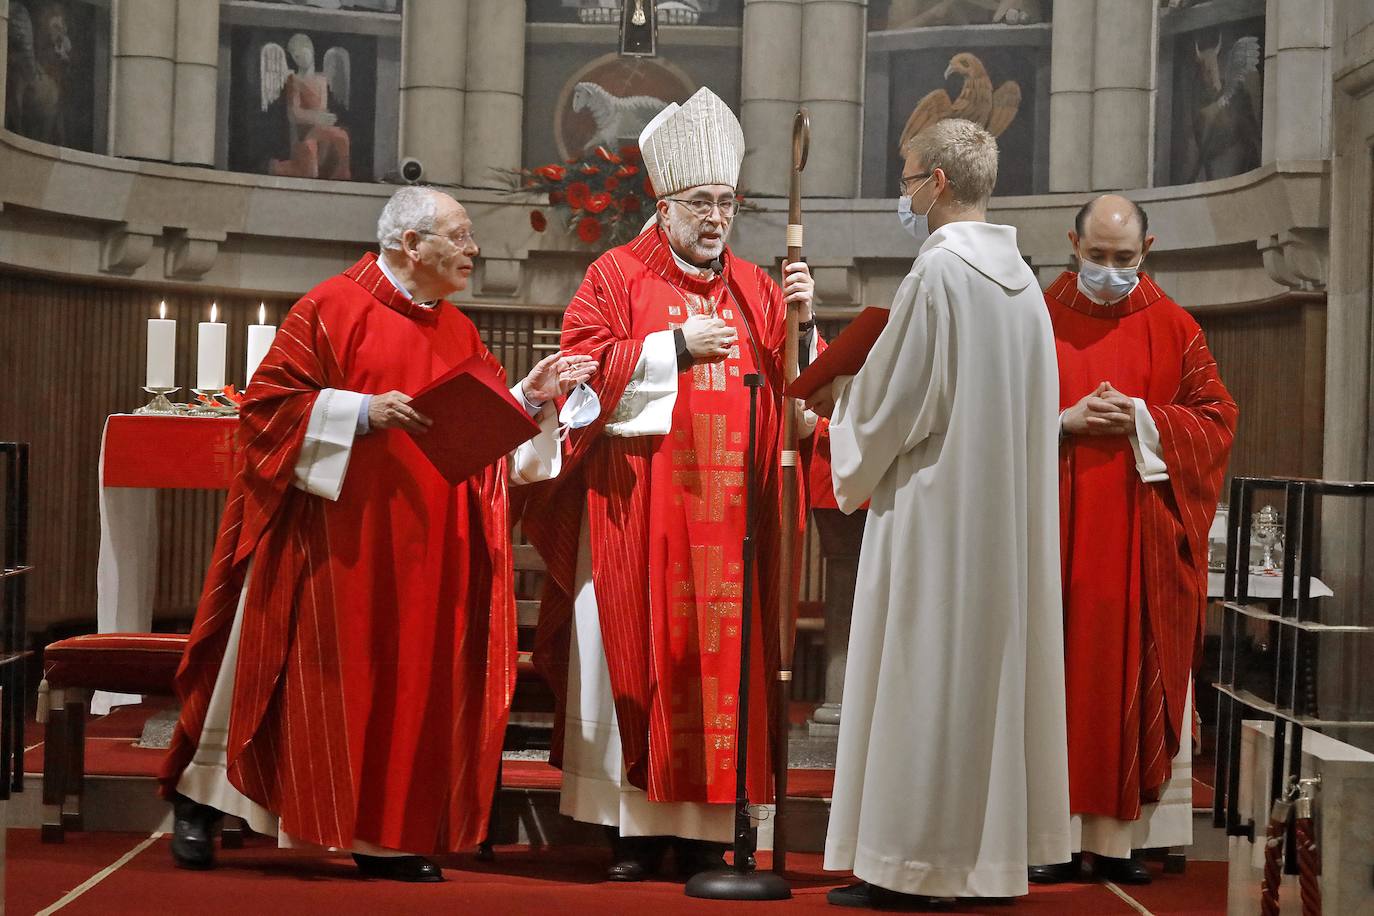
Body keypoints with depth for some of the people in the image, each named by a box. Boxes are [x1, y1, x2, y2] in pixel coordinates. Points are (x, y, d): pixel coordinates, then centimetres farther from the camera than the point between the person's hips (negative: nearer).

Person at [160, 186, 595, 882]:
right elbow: (268, 399, -10)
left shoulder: (458, 332, 14)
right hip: (334, 532, -6)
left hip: (424, 552, 6)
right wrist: (362, 413, -19)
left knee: (412, 680, 3)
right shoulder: (334, 306, -6)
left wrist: (529, 397, -2)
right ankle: (198, 800, 18)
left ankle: (386, 837, 10)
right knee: (325, 674, 0)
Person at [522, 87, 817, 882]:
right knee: (641, 655, -1)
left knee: (723, 658, 1)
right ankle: (639, 824, 6)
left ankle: (704, 830, 7)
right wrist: (676, 348, -12)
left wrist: (801, 323, -9)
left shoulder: (755, 289, 14)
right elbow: (584, 370, -7)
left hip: (729, 512, 3)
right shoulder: (618, 276, 4)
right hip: (640, 511, -3)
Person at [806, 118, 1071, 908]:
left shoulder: (937, 271, -15)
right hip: (1007, 515, 8)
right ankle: (992, 839, 19)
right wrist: (861, 393, 19)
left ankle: (908, 867, 2)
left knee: (922, 678, -3)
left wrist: (839, 398, 7)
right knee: (993, 671, 12)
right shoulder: (1021, 277, 10)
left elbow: (893, 400, -14)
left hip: (937, 509, -8)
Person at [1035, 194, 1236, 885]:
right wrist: (1066, 421, -13)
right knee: (1058, 675, -2)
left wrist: (1144, 422, -11)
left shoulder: (1173, 328, 8)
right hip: (1058, 534, -1)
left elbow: (1216, 416, 5)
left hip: (1144, 537, 1)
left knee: (1135, 678, 0)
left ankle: (1121, 837, 5)